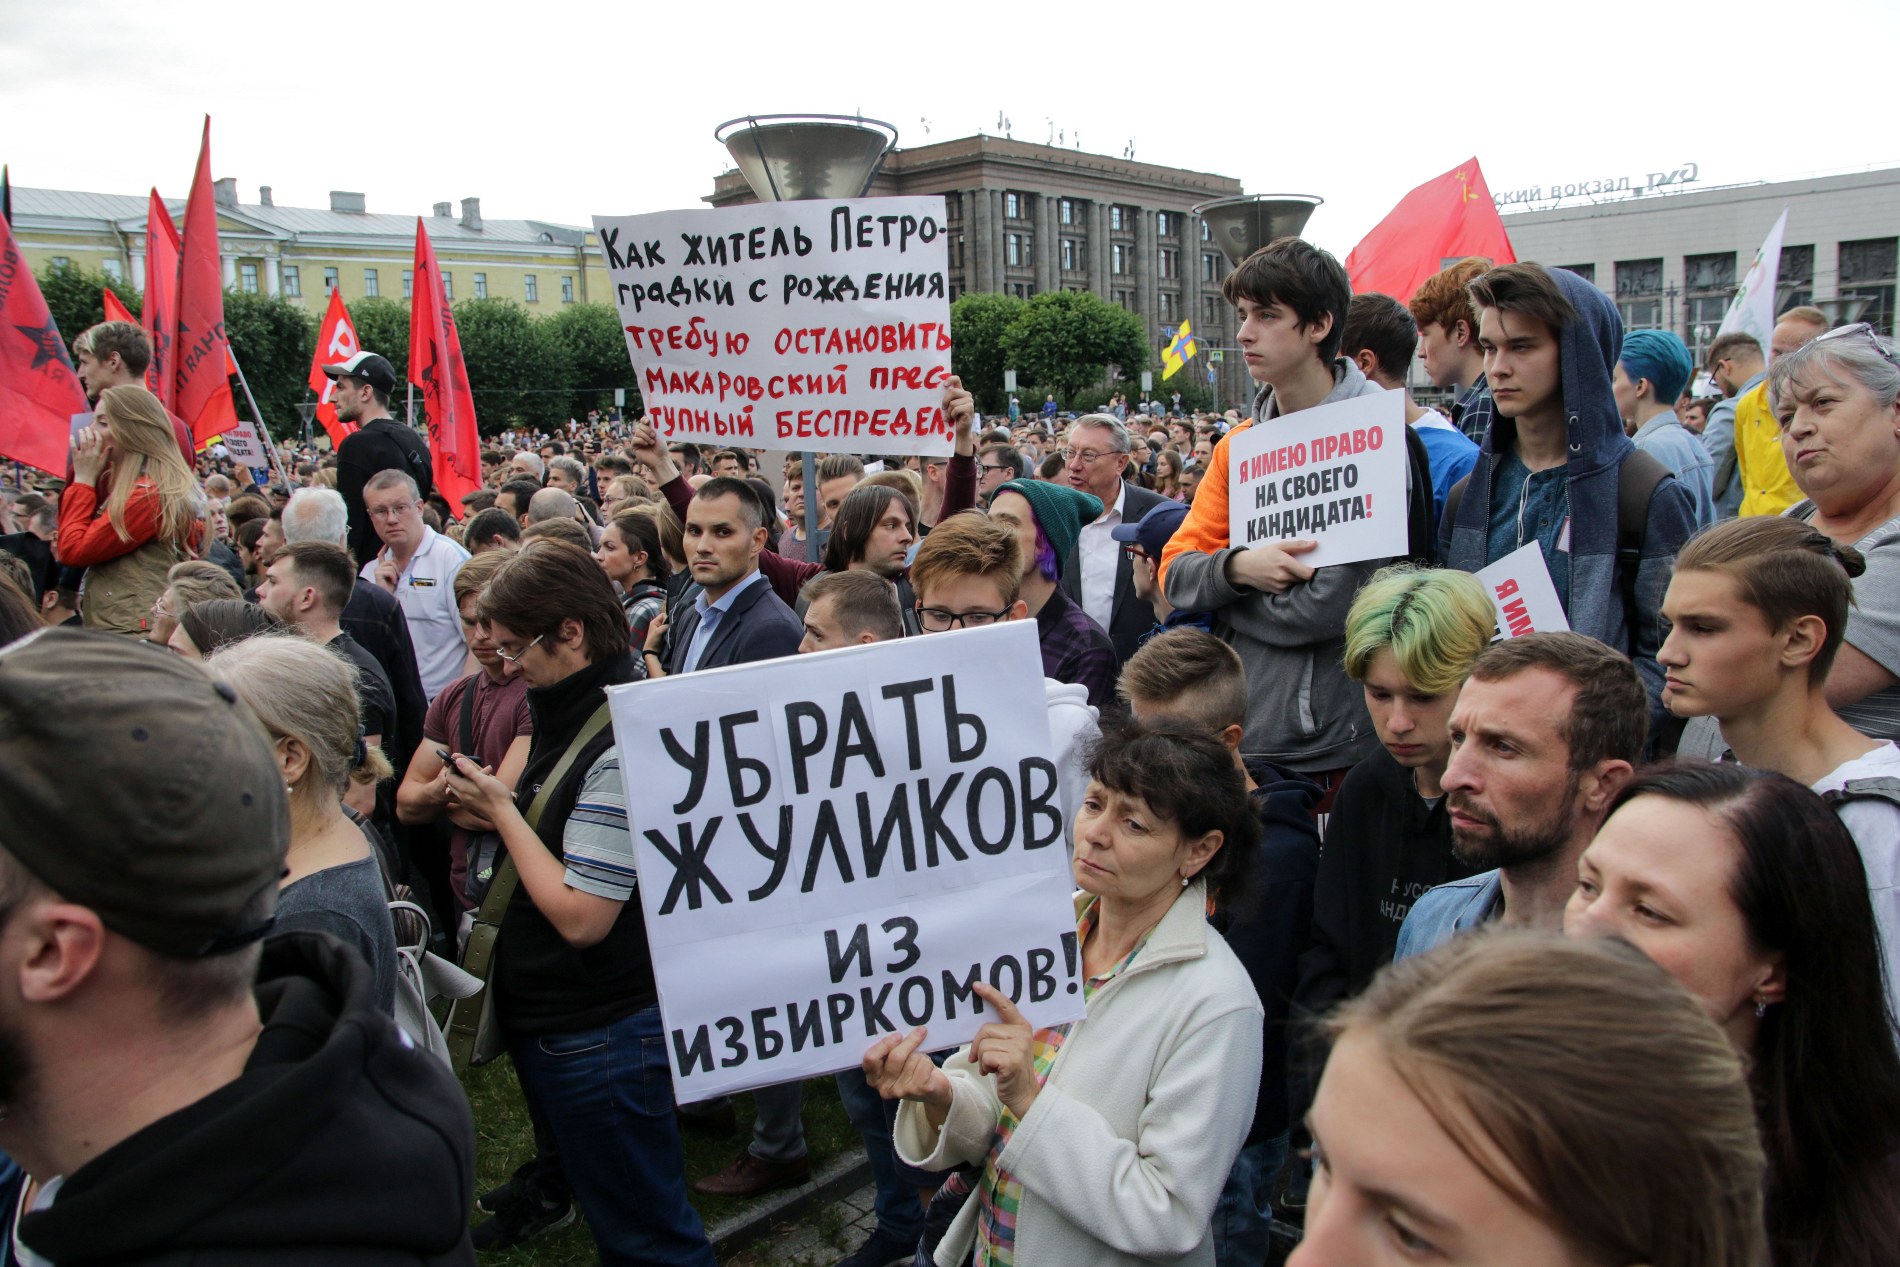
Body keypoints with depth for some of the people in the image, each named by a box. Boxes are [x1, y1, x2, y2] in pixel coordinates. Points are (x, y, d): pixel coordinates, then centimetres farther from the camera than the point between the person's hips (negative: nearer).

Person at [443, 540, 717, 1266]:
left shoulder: (621, 746, -25)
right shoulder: (570, 716, 6)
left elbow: (581, 917, -25)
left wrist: (501, 810, -17)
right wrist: (497, 804, 2)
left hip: (599, 1036, -10)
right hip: (548, 1018, 10)